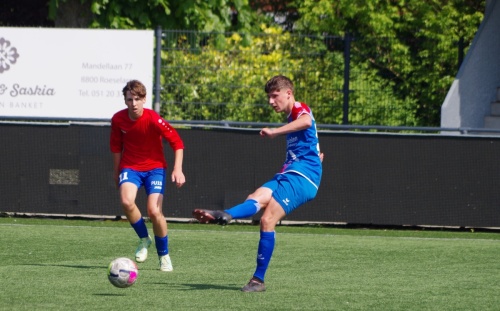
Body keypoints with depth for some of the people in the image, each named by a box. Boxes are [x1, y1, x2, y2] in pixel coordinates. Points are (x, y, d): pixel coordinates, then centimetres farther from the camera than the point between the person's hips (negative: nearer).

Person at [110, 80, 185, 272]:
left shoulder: (153, 119, -19)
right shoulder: (118, 119, -8)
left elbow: (176, 142, -14)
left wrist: (177, 169, -22)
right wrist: (117, 171, 16)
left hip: (154, 167, -2)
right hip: (130, 167, 2)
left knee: (154, 211, -18)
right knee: (126, 201, -28)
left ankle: (164, 256, 6)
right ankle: (144, 239, 0)